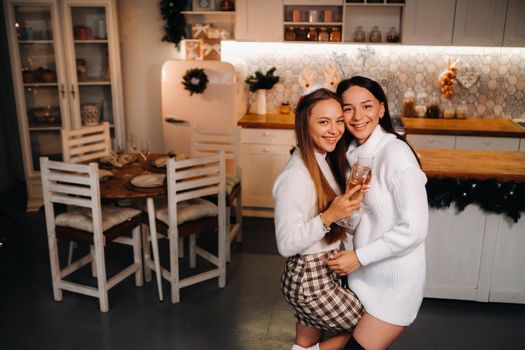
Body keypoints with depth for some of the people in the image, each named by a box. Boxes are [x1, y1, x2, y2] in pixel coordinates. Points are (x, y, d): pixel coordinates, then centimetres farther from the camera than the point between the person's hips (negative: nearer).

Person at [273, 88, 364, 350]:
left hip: (325, 272, 8)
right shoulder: (295, 175, -25)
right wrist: (329, 216, -30)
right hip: (310, 281, -8)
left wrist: (352, 199, 1)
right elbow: (286, 244, -24)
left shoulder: (325, 161, 4)